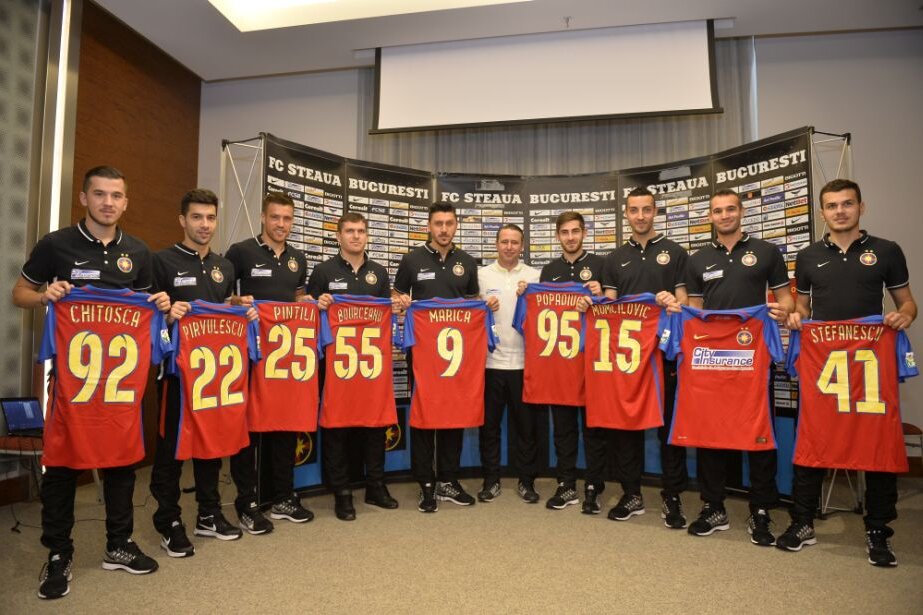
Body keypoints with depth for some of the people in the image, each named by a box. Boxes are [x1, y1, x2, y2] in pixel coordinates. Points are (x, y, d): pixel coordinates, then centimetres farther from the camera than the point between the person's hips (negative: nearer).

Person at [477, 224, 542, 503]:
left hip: (524, 361, 0)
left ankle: (526, 480, 21)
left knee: (526, 424, 7)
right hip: (490, 360, 0)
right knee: (489, 423, 8)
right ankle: (491, 479, 21)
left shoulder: (534, 276, 7)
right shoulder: (481, 275, 7)